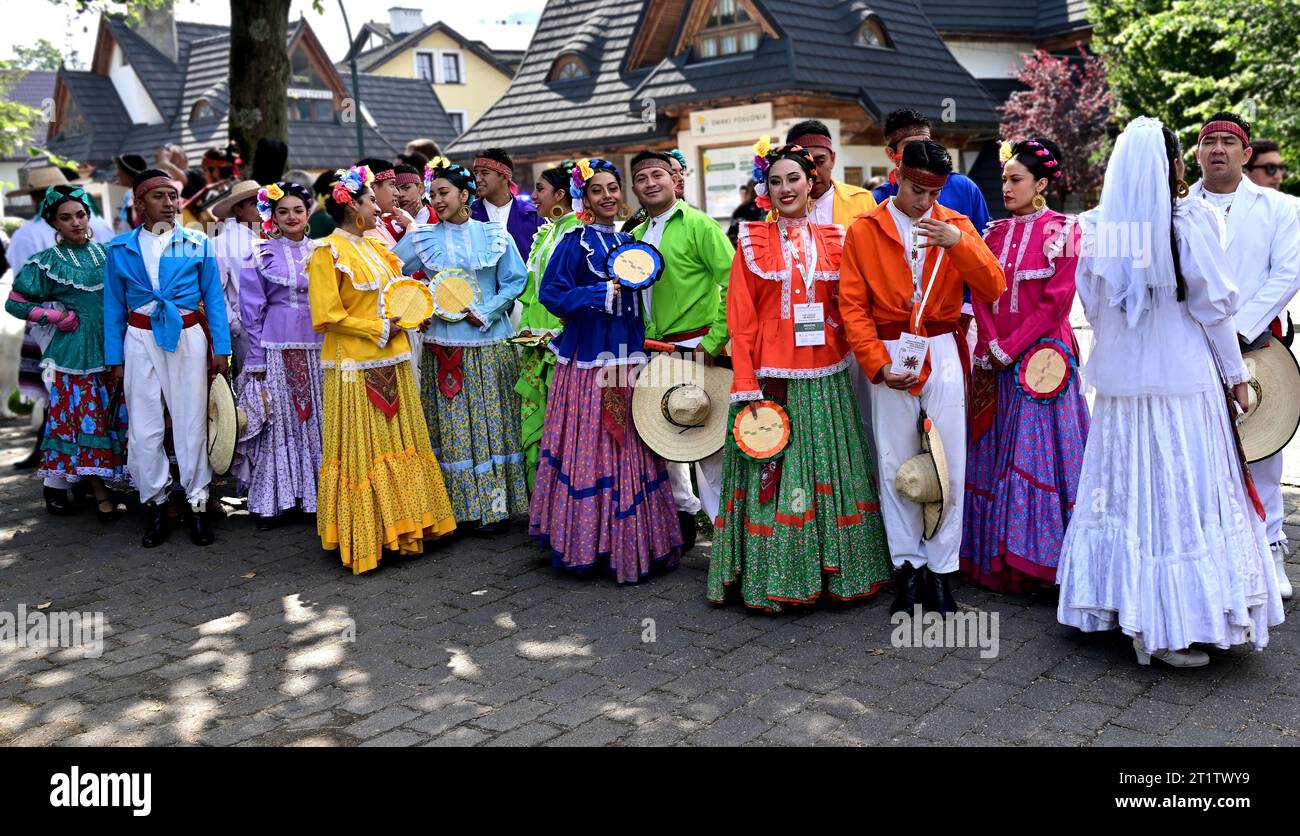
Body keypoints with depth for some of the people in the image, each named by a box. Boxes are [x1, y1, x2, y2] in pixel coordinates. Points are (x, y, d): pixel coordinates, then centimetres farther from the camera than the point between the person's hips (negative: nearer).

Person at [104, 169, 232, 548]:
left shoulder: (197, 244, 5)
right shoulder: (121, 249, 7)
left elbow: (214, 298, 5)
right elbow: (114, 306, 9)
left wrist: (220, 347, -1)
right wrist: (114, 358, 4)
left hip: (188, 337, -1)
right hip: (141, 340, 1)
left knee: (191, 421, 1)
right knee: (144, 427, 2)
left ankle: (196, 503, 12)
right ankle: (154, 503, 15)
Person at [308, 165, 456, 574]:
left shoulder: (376, 247, 13)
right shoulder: (328, 253, -9)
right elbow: (327, 317, -13)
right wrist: (379, 330, -14)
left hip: (391, 361, 8)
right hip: (355, 366, -8)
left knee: (399, 442, 11)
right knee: (362, 450, -1)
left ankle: (401, 524, 20)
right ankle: (364, 536, 9)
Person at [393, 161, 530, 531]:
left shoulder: (494, 235, 3)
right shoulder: (420, 238, 4)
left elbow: (515, 280, 1)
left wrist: (485, 312, -9)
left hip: (489, 343, 0)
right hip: (444, 344, 0)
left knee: (491, 421, 4)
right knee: (452, 425, 3)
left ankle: (493, 503, 12)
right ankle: (460, 502, 11)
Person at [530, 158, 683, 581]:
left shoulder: (628, 241, 14)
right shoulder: (575, 242, -4)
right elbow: (551, 292, -11)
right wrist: (601, 294, -17)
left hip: (628, 355, 6)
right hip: (588, 359, -6)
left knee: (629, 448, 8)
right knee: (589, 447, -4)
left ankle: (630, 540, 18)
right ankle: (587, 540, 6)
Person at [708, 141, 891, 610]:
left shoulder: (833, 241, 9)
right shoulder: (752, 241, 3)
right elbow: (741, 319, -2)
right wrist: (747, 386, -10)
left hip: (825, 378, 3)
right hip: (770, 377, -2)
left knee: (829, 474, 8)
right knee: (771, 477, 1)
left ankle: (833, 571, 21)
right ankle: (772, 579, 12)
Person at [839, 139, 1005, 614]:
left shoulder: (955, 225, 8)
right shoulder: (864, 231, 3)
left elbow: (992, 289, -3)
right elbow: (852, 305, -2)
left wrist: (958, 242, -17)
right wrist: (878, 364, -11)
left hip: (943, 356, 1)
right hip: (889, 356, -1)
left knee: (949, 466, 2)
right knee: (895, 466, 3)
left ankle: (940, 571, 14)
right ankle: (907, 568, 16)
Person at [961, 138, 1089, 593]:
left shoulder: (1062, 231, -3)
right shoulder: (996, 232, 12)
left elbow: (1056, 301, -11)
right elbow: (981, 293, 7)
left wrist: (1011, 348, -14)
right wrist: (992, 345, -7)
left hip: (1041, 356, -5)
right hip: (995, 361, 6)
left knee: (1038, 454, -5)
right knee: (994, 456, 8)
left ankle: (1039, 557, 3)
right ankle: (997, 556, 17)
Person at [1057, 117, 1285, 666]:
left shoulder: (1098, 228, 0)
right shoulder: (1190, 222, -10)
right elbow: (1214, 307, -5)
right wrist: (1237, 376, 5)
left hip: (1119, 382, 4)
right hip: (1183, 380, -4)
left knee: (1128, 493, 13)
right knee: (1181, 497, 3)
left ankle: (1124, 607, 23)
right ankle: (1172, 629, 7)